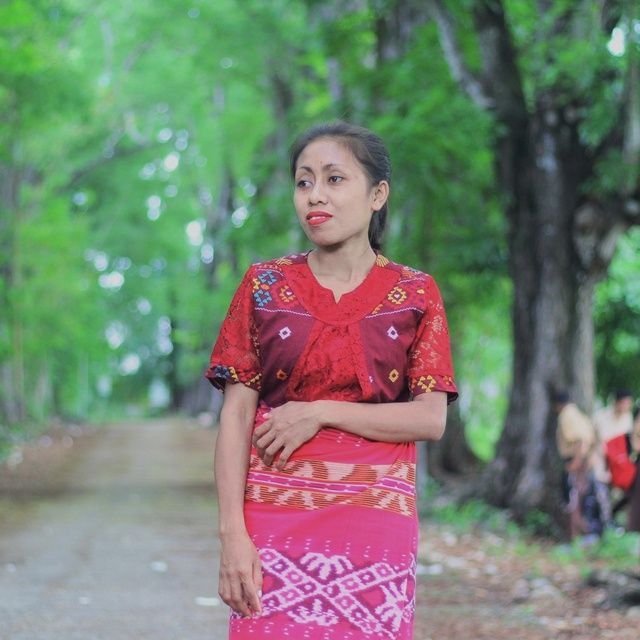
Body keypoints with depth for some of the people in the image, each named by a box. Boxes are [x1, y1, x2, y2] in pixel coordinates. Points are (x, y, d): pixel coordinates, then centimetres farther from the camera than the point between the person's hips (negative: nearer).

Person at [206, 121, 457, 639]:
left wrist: (321, 413, -13)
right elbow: (236, 416, 0)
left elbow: (432, 419, -3)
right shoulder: (265, 286, 5)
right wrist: (233, 534, -9)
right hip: (276, 517, 0)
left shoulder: (416, 295, 4)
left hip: (376, 524, 0)